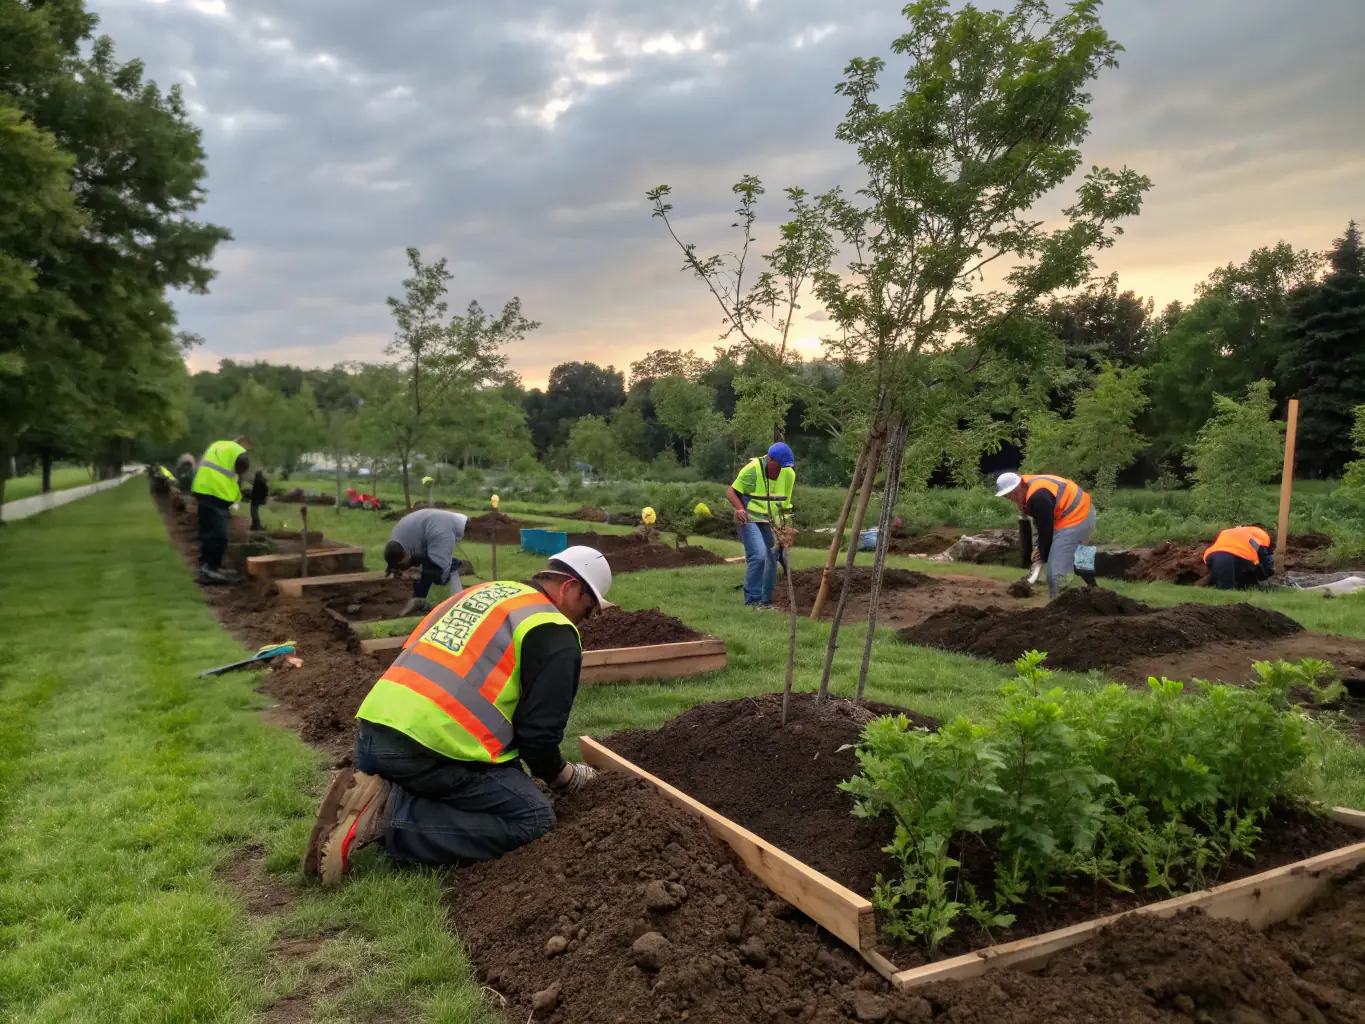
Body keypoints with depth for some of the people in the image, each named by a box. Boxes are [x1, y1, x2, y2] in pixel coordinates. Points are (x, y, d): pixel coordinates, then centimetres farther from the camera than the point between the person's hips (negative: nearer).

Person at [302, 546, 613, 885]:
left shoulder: (482, 591, 23)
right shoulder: (554, 633, -2)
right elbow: (538, 732, -6)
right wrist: (565, 776, 17)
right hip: (431, 750, -9)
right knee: (533, 819, 2)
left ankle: (378, 798, 4)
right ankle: (387, 818, -10)